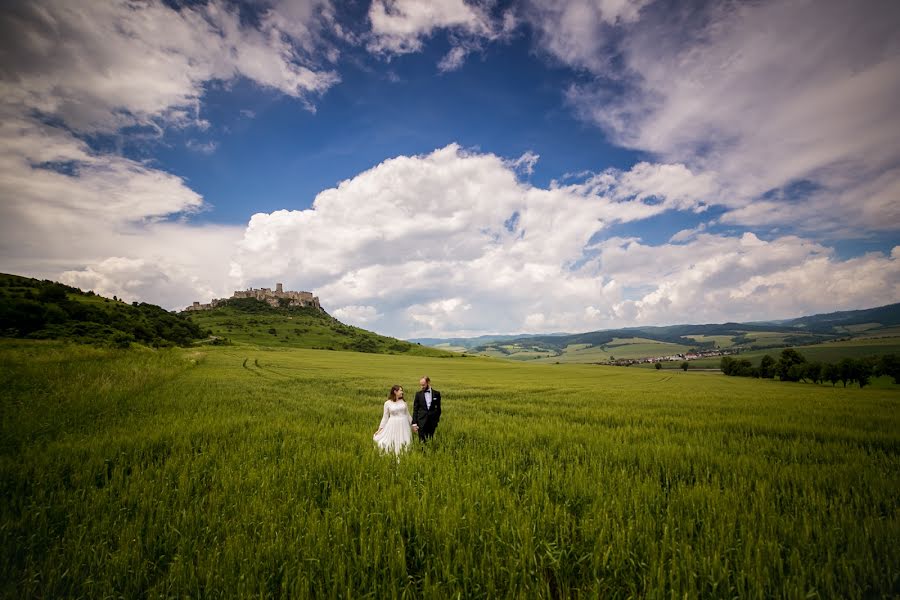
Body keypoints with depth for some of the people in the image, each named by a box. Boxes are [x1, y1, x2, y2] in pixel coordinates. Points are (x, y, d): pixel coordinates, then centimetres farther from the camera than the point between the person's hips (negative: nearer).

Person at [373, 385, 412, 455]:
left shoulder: (403, 402, 5)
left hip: (403, 425, 2)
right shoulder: (387, 403, -2)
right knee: (392, 443, -1)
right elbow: (385, 417, 3)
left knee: (403, 444, 4)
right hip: (393, 425, -2)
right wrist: (380, 429, -1)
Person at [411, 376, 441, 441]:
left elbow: (438, 408, 10)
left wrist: (437, 419, 7)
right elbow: (415, 409, 1)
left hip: (432, 421, 1)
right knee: (422, 441, -2)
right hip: (422, 421, -1)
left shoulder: (436, 394, 2)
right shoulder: (418, 394, 1)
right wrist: (414, 423, -4)